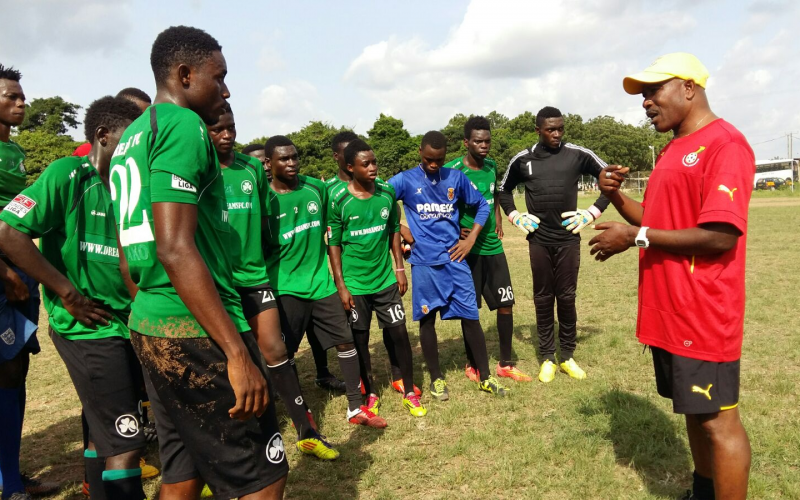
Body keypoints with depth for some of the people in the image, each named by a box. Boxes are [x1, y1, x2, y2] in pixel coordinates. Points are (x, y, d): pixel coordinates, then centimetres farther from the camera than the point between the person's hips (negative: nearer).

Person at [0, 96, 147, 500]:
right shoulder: (68, 174, -11)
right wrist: (68, 294, -16)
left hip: (127, 326, 7)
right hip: (88, 329, -7)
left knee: (104, 434, 19)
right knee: (125, 444, -5)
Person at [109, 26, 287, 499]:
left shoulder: (129, 138, 18)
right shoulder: (183, 125, -11)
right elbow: (175, 249, -22)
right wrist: (238, 353, -22)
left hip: (148, 325, 10)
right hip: (196, 333, -10)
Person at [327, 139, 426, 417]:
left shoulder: (387, 193, -2)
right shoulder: (339, 200, -12)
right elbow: (333, 244, -7)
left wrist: (400, 269, 6)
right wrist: (340, 285, -9)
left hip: (386, 279, 3)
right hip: (354, 284, -2)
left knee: (399, 332, 4)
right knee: (360, 340, 9)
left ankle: (410, 393, 20)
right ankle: (370, 393, 28)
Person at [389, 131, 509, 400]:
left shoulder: (456, 177, 5)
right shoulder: (405, 180, -3)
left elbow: (482, 205, 13)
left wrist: (471, 239, 4)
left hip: (455, 260, 2)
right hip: (424, 263, -2)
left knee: (470, 316, 5)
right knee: (427, 319, 7)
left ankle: (485, 377, 18)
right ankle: (436, 378, 23)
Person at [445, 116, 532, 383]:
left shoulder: (492, 166, 5)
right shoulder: (452, 170, -13)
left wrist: (498, 221, 10)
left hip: (494, 246, 6)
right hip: (469, 249, -5)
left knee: (506, 303, 6)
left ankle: (505, 364, 21)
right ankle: (472, 364, 23)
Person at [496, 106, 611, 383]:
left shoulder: (578, 155, -3)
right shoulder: (523, 159, 1)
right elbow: (503, 189, 18)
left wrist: (593, 212, -1)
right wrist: (515, 217, 5)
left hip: (568, 239, -1)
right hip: (539, 240, 1)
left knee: (567, 297, 5)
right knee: (543, 298, 7)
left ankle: (568, 357, 20)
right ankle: (547, 358, 18)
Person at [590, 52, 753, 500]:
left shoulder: (724, 144, -15)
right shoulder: (674, 150, 16)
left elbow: (721, 236, -23)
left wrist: (635, 237, -18)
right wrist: (616, 197, 4)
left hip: (702, 315, -10)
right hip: (670, 310, 10)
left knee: (718, 419, 1)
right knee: (694, 411, 21)